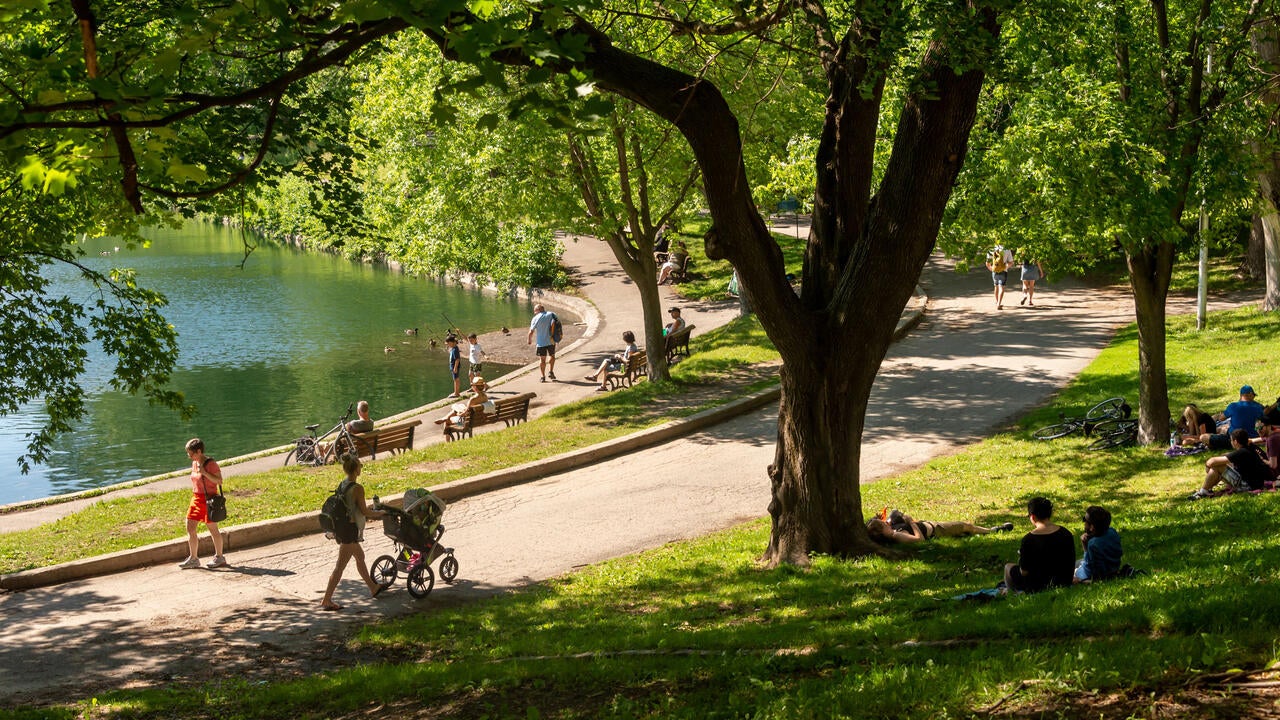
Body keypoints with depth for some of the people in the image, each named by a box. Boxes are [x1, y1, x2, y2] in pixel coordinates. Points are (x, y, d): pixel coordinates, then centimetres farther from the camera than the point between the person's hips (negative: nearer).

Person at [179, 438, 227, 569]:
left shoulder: (210, 463, -14)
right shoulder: (194, 463, 10)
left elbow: (219, 481, -18)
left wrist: (204, 472, -25)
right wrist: (194, 498, 18)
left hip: (208, 499, -8)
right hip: (196, 499, 8)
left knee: (213, 529, 2)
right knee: (190, 529, 4)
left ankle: (219, 557, 15)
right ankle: (193, 558, 12)